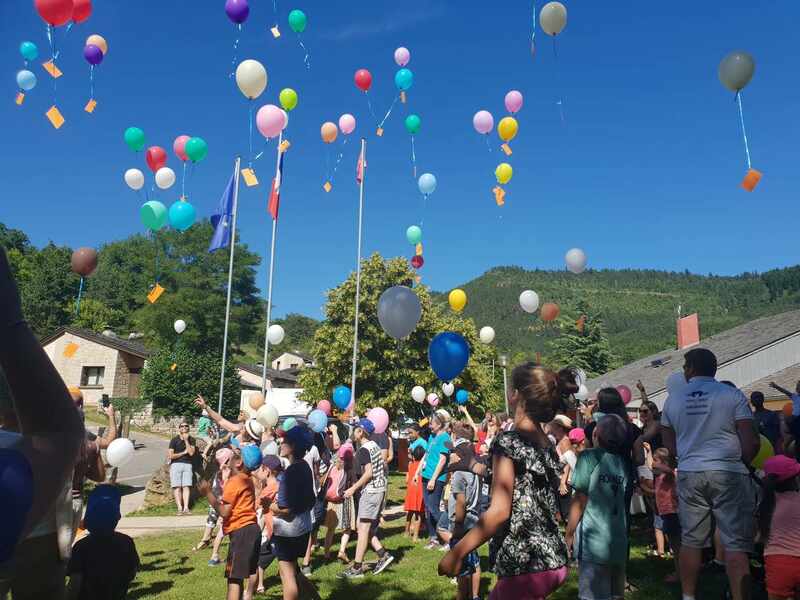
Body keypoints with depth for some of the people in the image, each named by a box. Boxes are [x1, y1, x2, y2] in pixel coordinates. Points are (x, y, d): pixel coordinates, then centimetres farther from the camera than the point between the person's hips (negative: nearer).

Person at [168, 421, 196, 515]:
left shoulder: (191, 440, 9)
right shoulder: (174, 440, 4)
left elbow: (191, 453, -7)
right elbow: (170, 455, -2)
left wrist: (186, 440, -8)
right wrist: (184, 452, -3)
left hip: (187, 465, 1)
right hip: (176, 464, -1)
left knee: (186, 486, -7)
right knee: (177, 487, -7)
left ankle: (186, 508, -11)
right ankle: (179, 508, -9)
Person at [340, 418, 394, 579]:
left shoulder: (363, 450, -15)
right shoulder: (374, 445, 11)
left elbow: (368, 473, -22)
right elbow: (384, 465, 17)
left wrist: (353, 488, -17)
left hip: (371, 491, -9)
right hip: (380, 489, 9)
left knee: (363, 528, -3)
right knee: (366, 527, 15)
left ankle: (357, 568, 2)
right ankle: (383, 555, 11)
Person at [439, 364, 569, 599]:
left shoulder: (507, 441, -16)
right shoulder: (547, 443, 6)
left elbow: (499, 512, -21)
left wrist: (456, 553, -15)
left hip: (525, 565, -8)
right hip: (552, 557, 8)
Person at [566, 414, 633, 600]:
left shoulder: (590, 456, -10)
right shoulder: (623, 462, 7)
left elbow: (580, 501, -10)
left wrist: (569, 534, -2)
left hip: (593, 542, -6)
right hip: (619, 541, 6)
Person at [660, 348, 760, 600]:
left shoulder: (673, 399, 6)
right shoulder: (732, 395, -4)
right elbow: (751, 443, -8)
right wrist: (741, 463, 10)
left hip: (689, 474, 3)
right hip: (728, 474, -3)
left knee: (691, 540, 12)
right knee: (735, 543, 2)